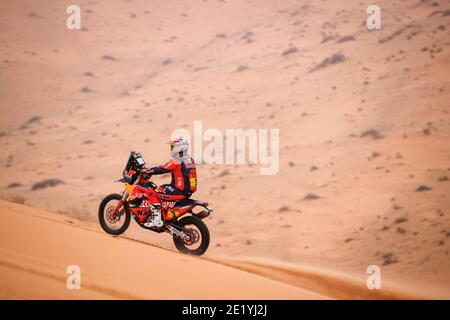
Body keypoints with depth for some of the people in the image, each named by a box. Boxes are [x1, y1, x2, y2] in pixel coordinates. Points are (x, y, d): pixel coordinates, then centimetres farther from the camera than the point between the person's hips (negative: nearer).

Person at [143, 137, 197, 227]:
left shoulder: (176, 162, -17)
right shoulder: (190, 160, 10)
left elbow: (162, 169, -17)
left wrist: (146, 171, -9)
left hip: (180, 191, -9)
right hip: (189, 191, 9)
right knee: (162, 188, 26)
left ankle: (157, 220, -16)